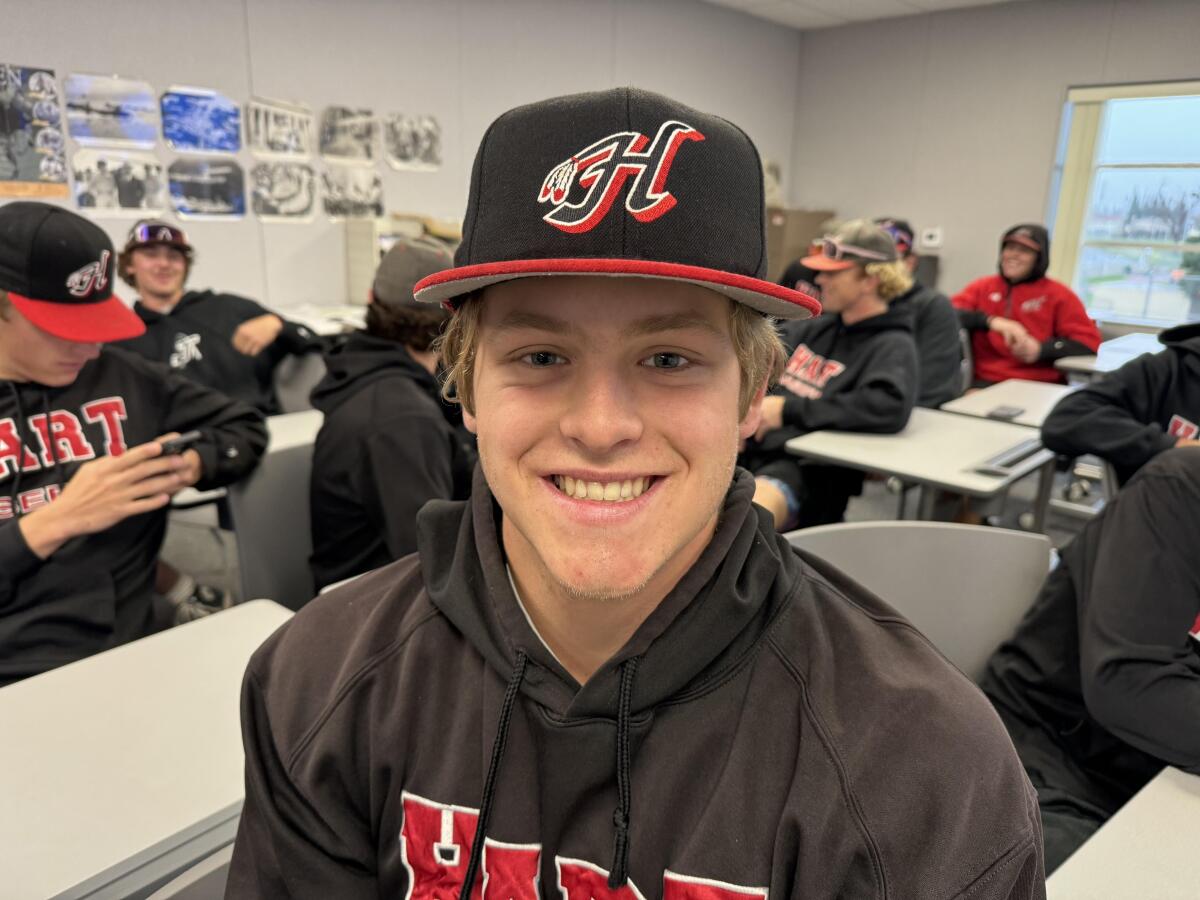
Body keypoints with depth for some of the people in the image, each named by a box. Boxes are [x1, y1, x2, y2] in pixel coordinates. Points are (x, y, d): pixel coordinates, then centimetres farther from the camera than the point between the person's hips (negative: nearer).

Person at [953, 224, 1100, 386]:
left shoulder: (1058, 294, 10)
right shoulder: (982, 287, 15)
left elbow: (1089, 341, 2)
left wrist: (1040, 349, -13)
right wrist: (990, 321, -17)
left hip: (1039, 386, 0)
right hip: (986, 382, 0)